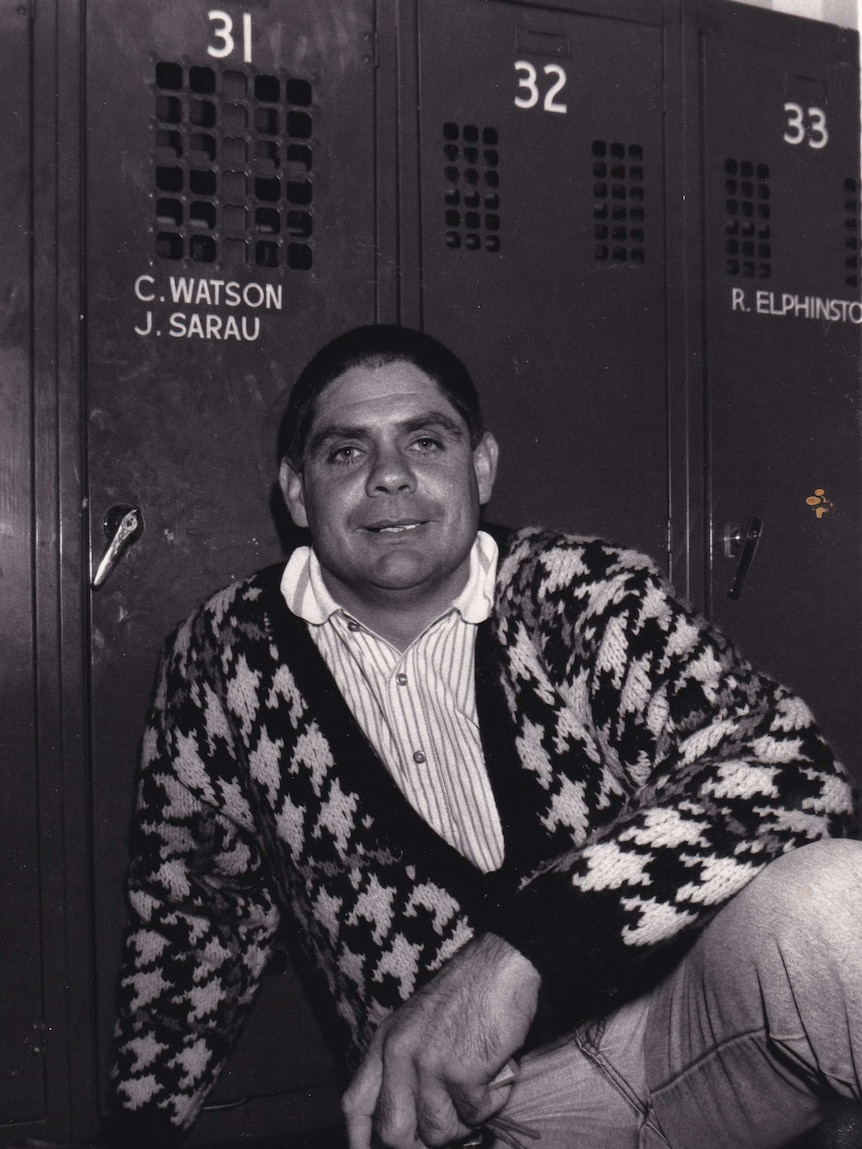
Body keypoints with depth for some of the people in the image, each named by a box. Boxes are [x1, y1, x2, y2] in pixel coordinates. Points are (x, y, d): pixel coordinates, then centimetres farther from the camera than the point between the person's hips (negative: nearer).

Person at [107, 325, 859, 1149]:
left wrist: (517, 950, -30)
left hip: (674, 1018, -2)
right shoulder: (224, 658, 4)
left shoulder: (590, 595, -4)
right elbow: (192, 906, 18)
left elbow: (786, 766, -19)